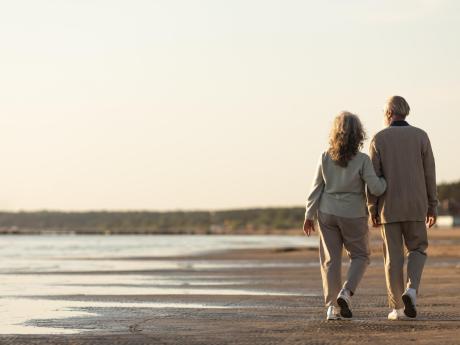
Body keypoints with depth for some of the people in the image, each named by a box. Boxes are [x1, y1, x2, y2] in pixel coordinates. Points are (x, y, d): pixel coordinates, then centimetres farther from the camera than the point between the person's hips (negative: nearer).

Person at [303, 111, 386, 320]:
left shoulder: (326, 158, -4)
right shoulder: (362, 160, -13)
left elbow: (317, 188, 0)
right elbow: (376, 189, -15)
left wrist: (309, 215, 7)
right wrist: (386, 180, 7)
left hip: (327, 213, 2)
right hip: (354, 215, -2)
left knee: (331, 260, 8)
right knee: (360, 256, 16)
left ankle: (331, 307, 4)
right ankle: (346, 293, -6)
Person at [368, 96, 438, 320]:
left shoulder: (379, 139, -2)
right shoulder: (421, 136, 0)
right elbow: (429, 174, 0)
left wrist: (372, 210, 0)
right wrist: (432, 207, 6)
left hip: (389, 207, 0)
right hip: (415, 206, 0)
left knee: (393, 257, 6)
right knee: (417, 249, 15)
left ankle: (397, 307, 5)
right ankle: (411, 290, -10)